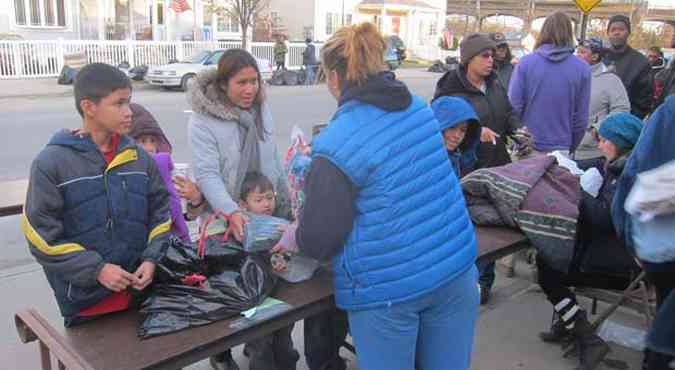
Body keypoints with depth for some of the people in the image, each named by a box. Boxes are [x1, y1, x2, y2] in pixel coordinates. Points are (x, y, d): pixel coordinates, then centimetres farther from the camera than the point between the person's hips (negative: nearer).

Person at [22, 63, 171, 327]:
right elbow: (42, 236, -10)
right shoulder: (52, 163, -11)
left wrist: (151, 259, -7)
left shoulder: (139, 158, 2)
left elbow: (159, 213, 7)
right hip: (84, 299, -4)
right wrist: (96, 270, -15)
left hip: (141, 290, 4)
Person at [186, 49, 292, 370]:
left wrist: (284, 204, 11)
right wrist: (231, 212, -36)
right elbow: (207, 174, -23)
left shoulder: (261, 110, 2)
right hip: (223, 218, -5)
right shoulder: (202, 120, -17)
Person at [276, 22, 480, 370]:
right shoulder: (419, 107, 5)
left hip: (389, 288, -6)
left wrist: (294, 235, 12)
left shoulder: (337, 143, -16)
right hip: (455, 267, 6)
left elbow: (319, 239, -12)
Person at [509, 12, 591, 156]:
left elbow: (514, 107, -8)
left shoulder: (525, 62, -6)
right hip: (560, 150, 0)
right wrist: (570, 148, 15)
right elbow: (581, 117, 0)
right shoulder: (582, 69, -3)